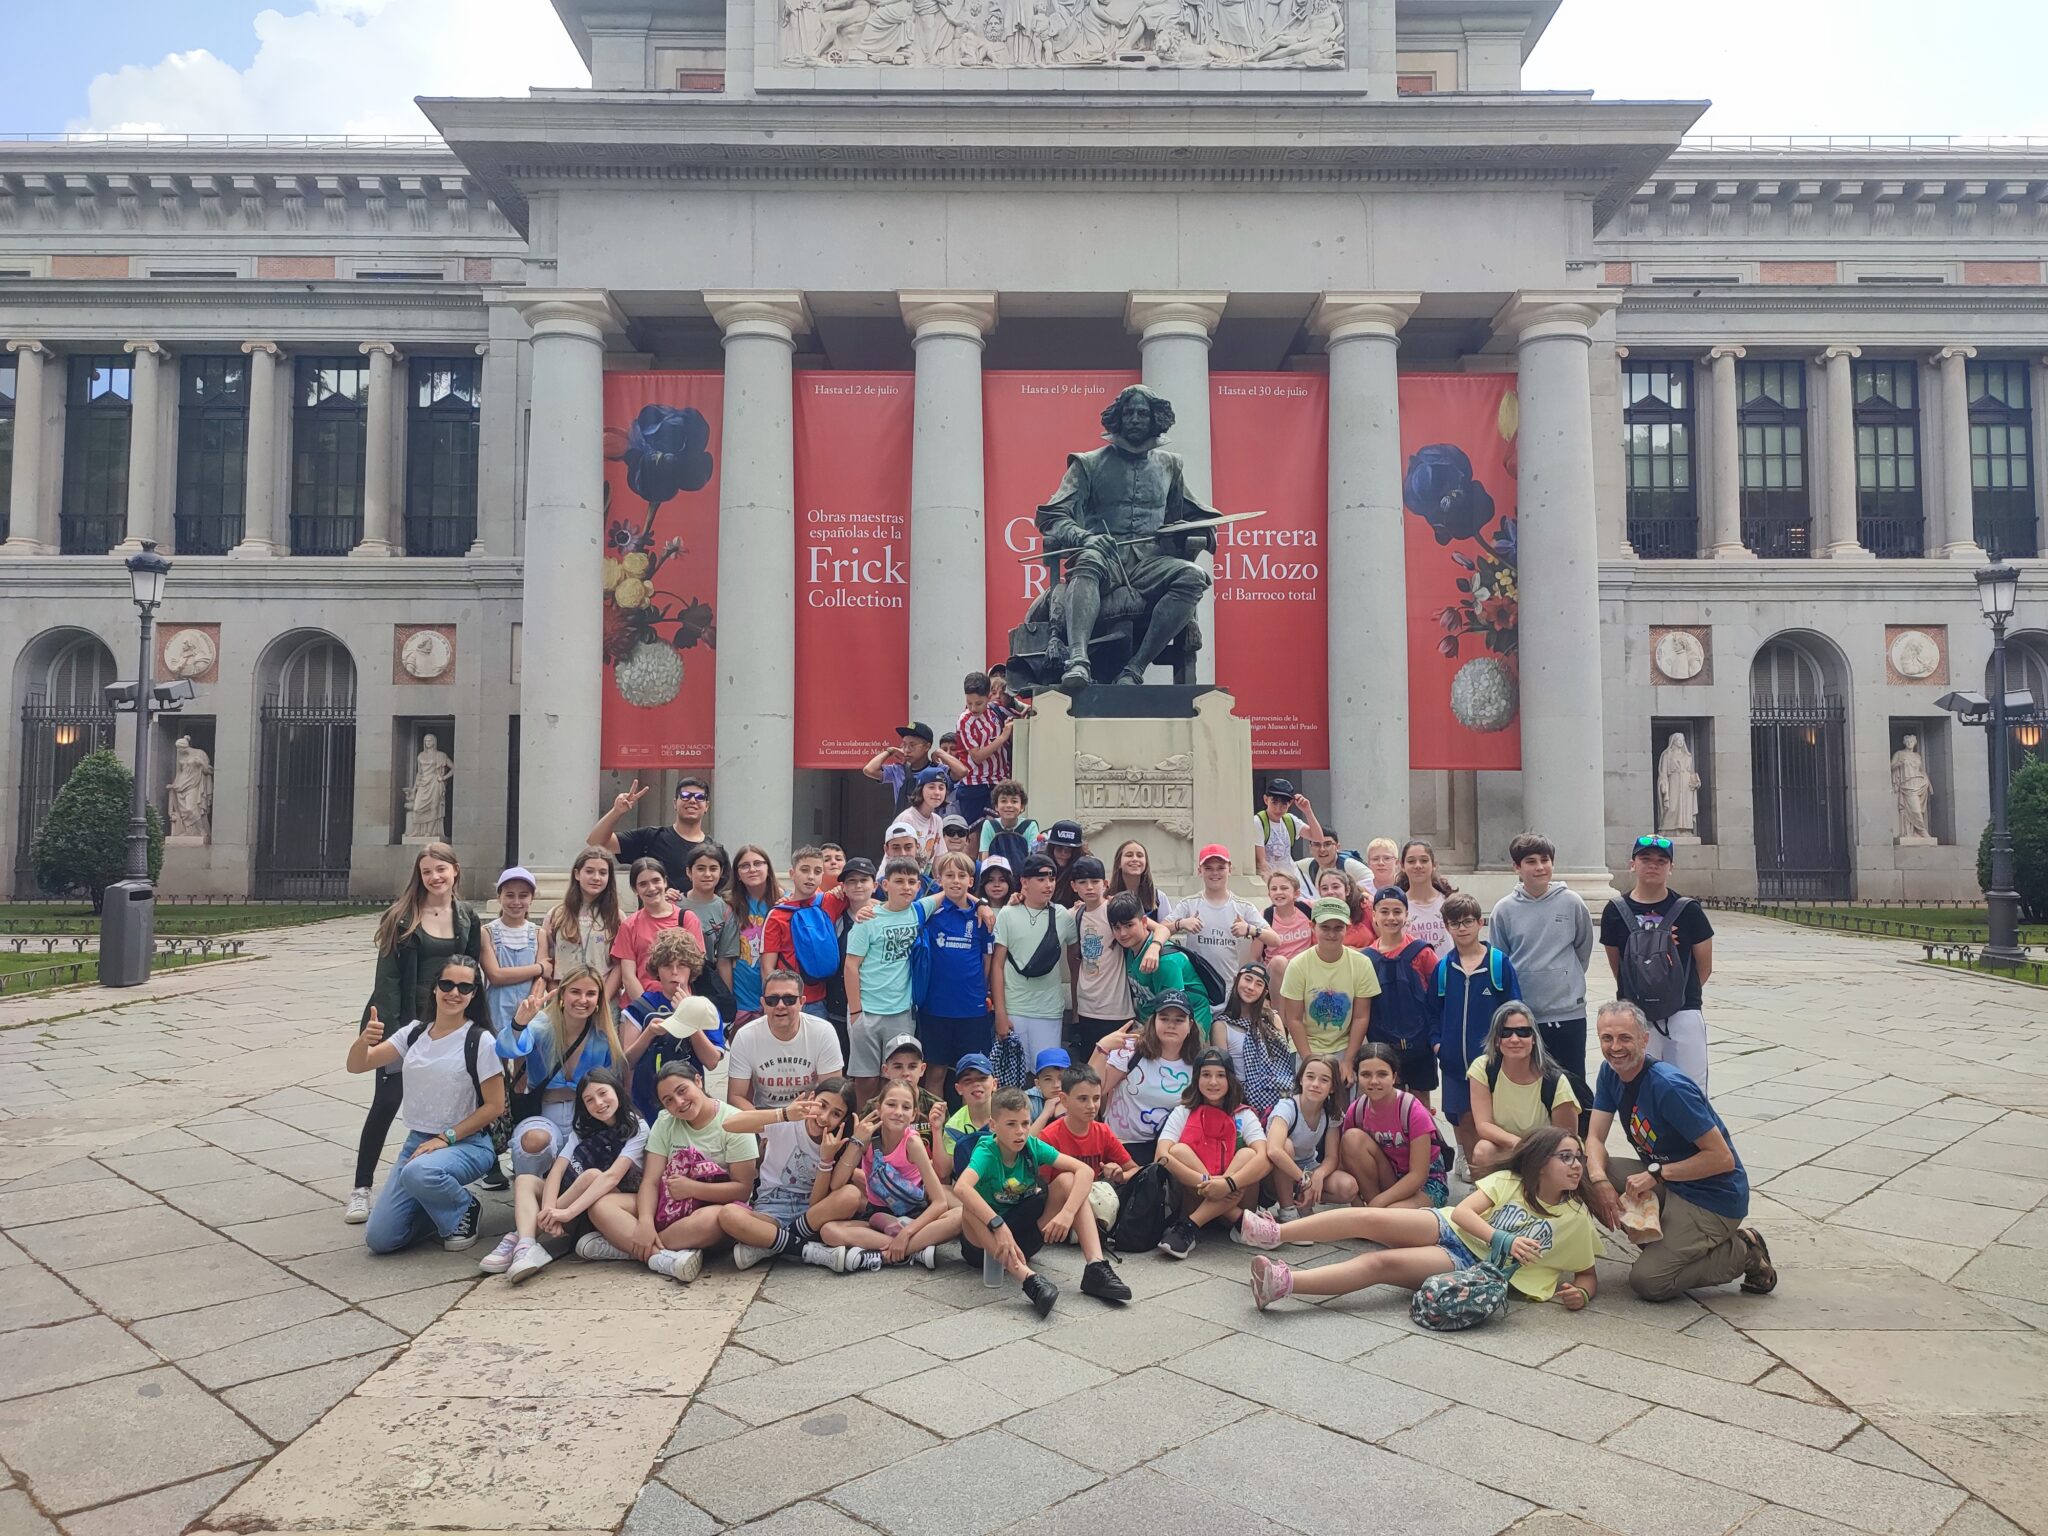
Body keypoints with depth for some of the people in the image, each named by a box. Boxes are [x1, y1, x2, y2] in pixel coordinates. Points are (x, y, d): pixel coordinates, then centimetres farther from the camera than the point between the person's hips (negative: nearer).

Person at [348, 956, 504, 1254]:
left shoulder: (480, 1041, -12)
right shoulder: (415, 1033, 4)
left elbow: (495, 1106, -10)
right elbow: (356, 1065, 1)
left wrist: (446, 1138, -16)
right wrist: (363, 1039, -21)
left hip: (467, 1143, -5)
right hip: (418, 1141, 5)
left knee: (418, 1173, -38)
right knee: (379, 1239, -6)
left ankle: (464, 1209, -6)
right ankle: (441, 1208, 21)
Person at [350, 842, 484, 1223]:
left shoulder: (468, 918, 6)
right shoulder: (402, 916, -5)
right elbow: (387, 974, -8)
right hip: (406, 1020, -3)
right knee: (386, 1101, -4)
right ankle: (361, 1188, 6)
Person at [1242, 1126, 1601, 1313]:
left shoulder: (1577, 1220, 5)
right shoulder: (1508, 1181, 5)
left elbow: (1588, 1273, 12)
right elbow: (1462, 1212, -5)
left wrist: (1580, 1293, -12)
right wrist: (1504, 1240, -21)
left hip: (1473, 1268, -2)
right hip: (1449, 1230, 3)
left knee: (1382, 1263, -27)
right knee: (1371, 1219, -26)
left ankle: (1284, 1282, -40)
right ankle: (1274, 1232, -27)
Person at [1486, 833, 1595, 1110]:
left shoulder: (1571, 902, -4)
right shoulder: (1505, 909, -4)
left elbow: (1584, 947, 10)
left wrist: (1566, 978, 12)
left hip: (1568, 1011, 0)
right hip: (1521, 1013, 1)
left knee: (1573, 1085, 8)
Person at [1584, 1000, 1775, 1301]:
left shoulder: (1669, 1088, -26)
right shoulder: (1610, 1073, -2)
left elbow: (1723, 1158, -23)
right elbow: (1594, 1138, -5)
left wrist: (1656, 1173, -25)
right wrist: (1600, 1181, -25)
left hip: (1713, 1199, -8)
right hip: (1665, 1183, 8)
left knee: (1647, 1281, -16)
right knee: (1583, 1173, -12)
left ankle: (1743, 1253, 4)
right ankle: (1665, 1241, 6)